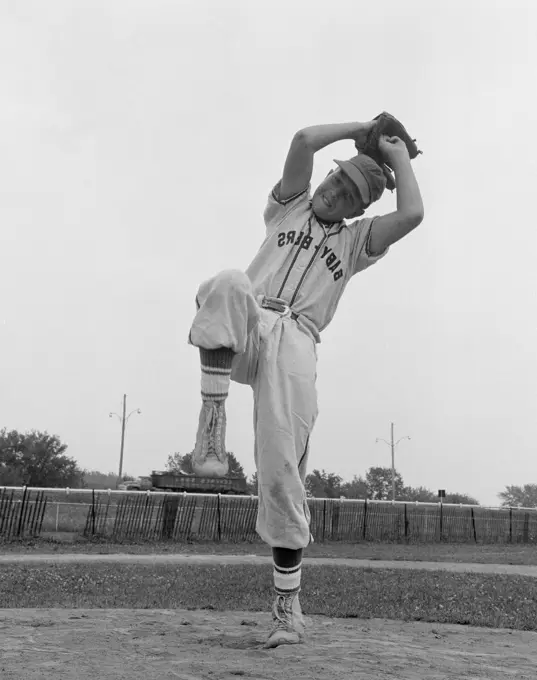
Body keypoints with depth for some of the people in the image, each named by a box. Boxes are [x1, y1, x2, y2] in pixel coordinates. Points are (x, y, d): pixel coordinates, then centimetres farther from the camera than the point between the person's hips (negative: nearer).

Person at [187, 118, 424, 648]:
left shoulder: (356, 240, 23)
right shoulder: (290, 207, 26)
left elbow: (412, 214, 3)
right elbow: (303, 140, 11)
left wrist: (400, 158, 18)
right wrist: (361, 129, 21)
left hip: (294, 343, -1)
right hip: (245, 333, 1)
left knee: (281, 473, -13)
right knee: (227, 285, -36)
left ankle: (287, 608, -1)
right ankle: (212, 428, -38)